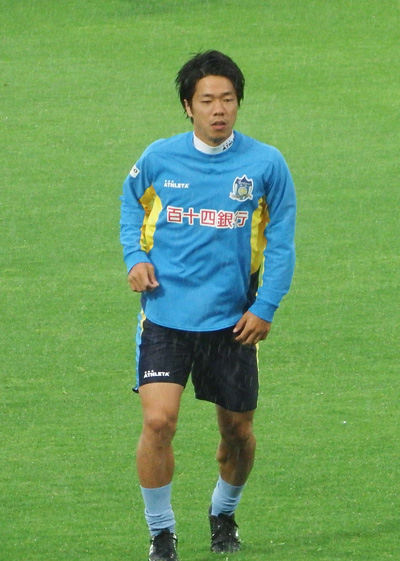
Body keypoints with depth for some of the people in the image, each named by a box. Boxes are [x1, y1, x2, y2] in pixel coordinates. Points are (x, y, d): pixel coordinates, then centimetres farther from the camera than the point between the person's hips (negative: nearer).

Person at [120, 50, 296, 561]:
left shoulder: (265, 164, -3)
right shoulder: (158, 159, -1)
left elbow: (280, 241, 4)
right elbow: (131, 204, 20)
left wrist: (265, 308, -3)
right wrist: (135, 257, 3)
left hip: (232, 321, 1)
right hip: (166, 315, -1)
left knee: (237, 431, 10)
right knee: (159, 421, -16)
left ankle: (224, 512, 40)